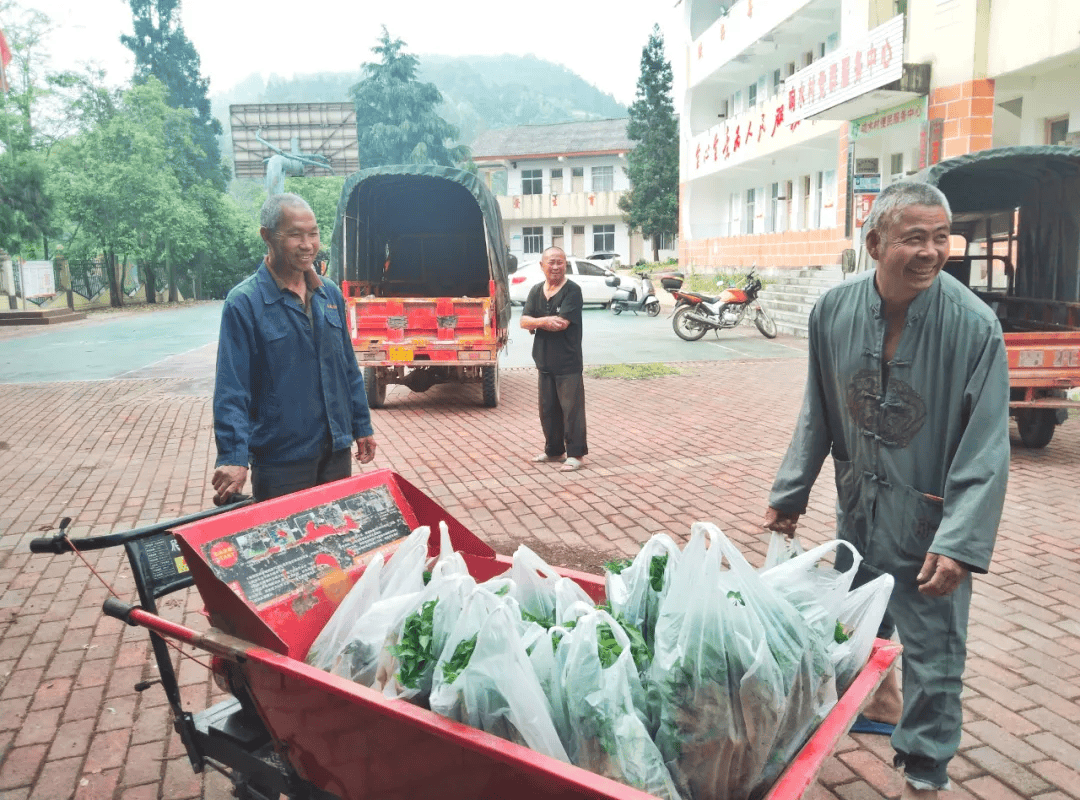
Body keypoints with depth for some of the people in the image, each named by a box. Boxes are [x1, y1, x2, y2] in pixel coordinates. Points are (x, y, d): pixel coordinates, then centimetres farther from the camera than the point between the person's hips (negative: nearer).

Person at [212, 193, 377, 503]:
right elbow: (231, 388, -15)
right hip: (280, 459, -5)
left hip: (336, 451, 6)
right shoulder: (244, 303, -12)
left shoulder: (330, 294, 6)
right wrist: (233, 457, -23)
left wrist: (362, 426, 13)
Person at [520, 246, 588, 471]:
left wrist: (536, 323, -8)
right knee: (548, 409, 15)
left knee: (571, 409, -1)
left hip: (568, 363, -6)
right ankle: (553, 450, 28)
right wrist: (544, 321, -19)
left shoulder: (572, 290, -10)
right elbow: (524, 321, 0)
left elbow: (562, 323, -20)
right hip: (545, 362, 6)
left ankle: (575, 453, 8)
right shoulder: (536, 291, 9)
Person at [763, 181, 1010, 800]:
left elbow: (986, 448, -17)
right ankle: (882, 699, 53)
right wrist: (790, 494, 8)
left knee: (933, 653, 5)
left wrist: (959, 543, -22)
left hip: (929, 519, -4)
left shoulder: (974, 325, -19)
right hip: (859, 510, 4)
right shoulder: (835, 311, -8)